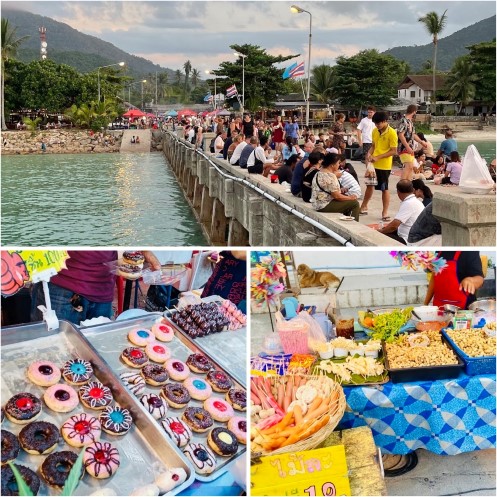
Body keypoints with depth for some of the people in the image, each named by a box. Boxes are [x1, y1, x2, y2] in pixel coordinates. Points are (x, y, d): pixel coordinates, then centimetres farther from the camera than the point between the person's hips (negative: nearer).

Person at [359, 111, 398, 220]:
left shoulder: (392, 133, -15)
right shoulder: (375, 131, 5)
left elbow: (393, 151, -16)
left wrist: (378, 157, -22)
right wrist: (369, 153, -6)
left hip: (384, 166, -6)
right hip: (373, 164, 6)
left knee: (384, 189, 2)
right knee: (369, 185, 17)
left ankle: (385, 212, 11)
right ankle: (364, 207, 31)